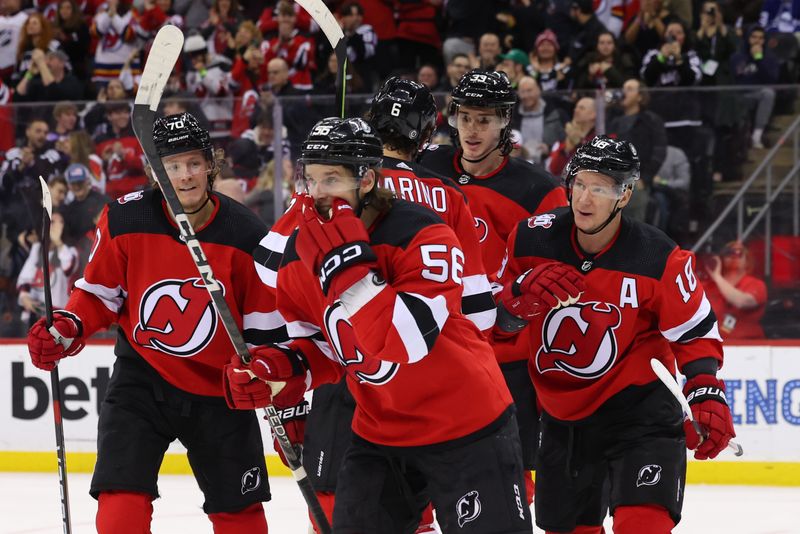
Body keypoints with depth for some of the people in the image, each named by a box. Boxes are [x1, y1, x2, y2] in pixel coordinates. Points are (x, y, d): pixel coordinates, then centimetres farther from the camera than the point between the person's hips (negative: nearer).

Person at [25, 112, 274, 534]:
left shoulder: (245, 235, -12)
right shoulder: (125, 220, -12)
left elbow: (265, 325, -4)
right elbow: (99, 293, 2)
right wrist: (65, 331, -16)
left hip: (219, 388, 1)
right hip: (142, 378, -1)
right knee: (122, 499, -15)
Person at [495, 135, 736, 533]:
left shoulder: (660, 260, -16)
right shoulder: (531, 239, -8)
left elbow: (696, 334, -5)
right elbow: (498, 321, 1)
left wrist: (706, 396, -19)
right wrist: (525, 295, -21)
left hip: (637, 407, -4)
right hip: (562, 412, 4)